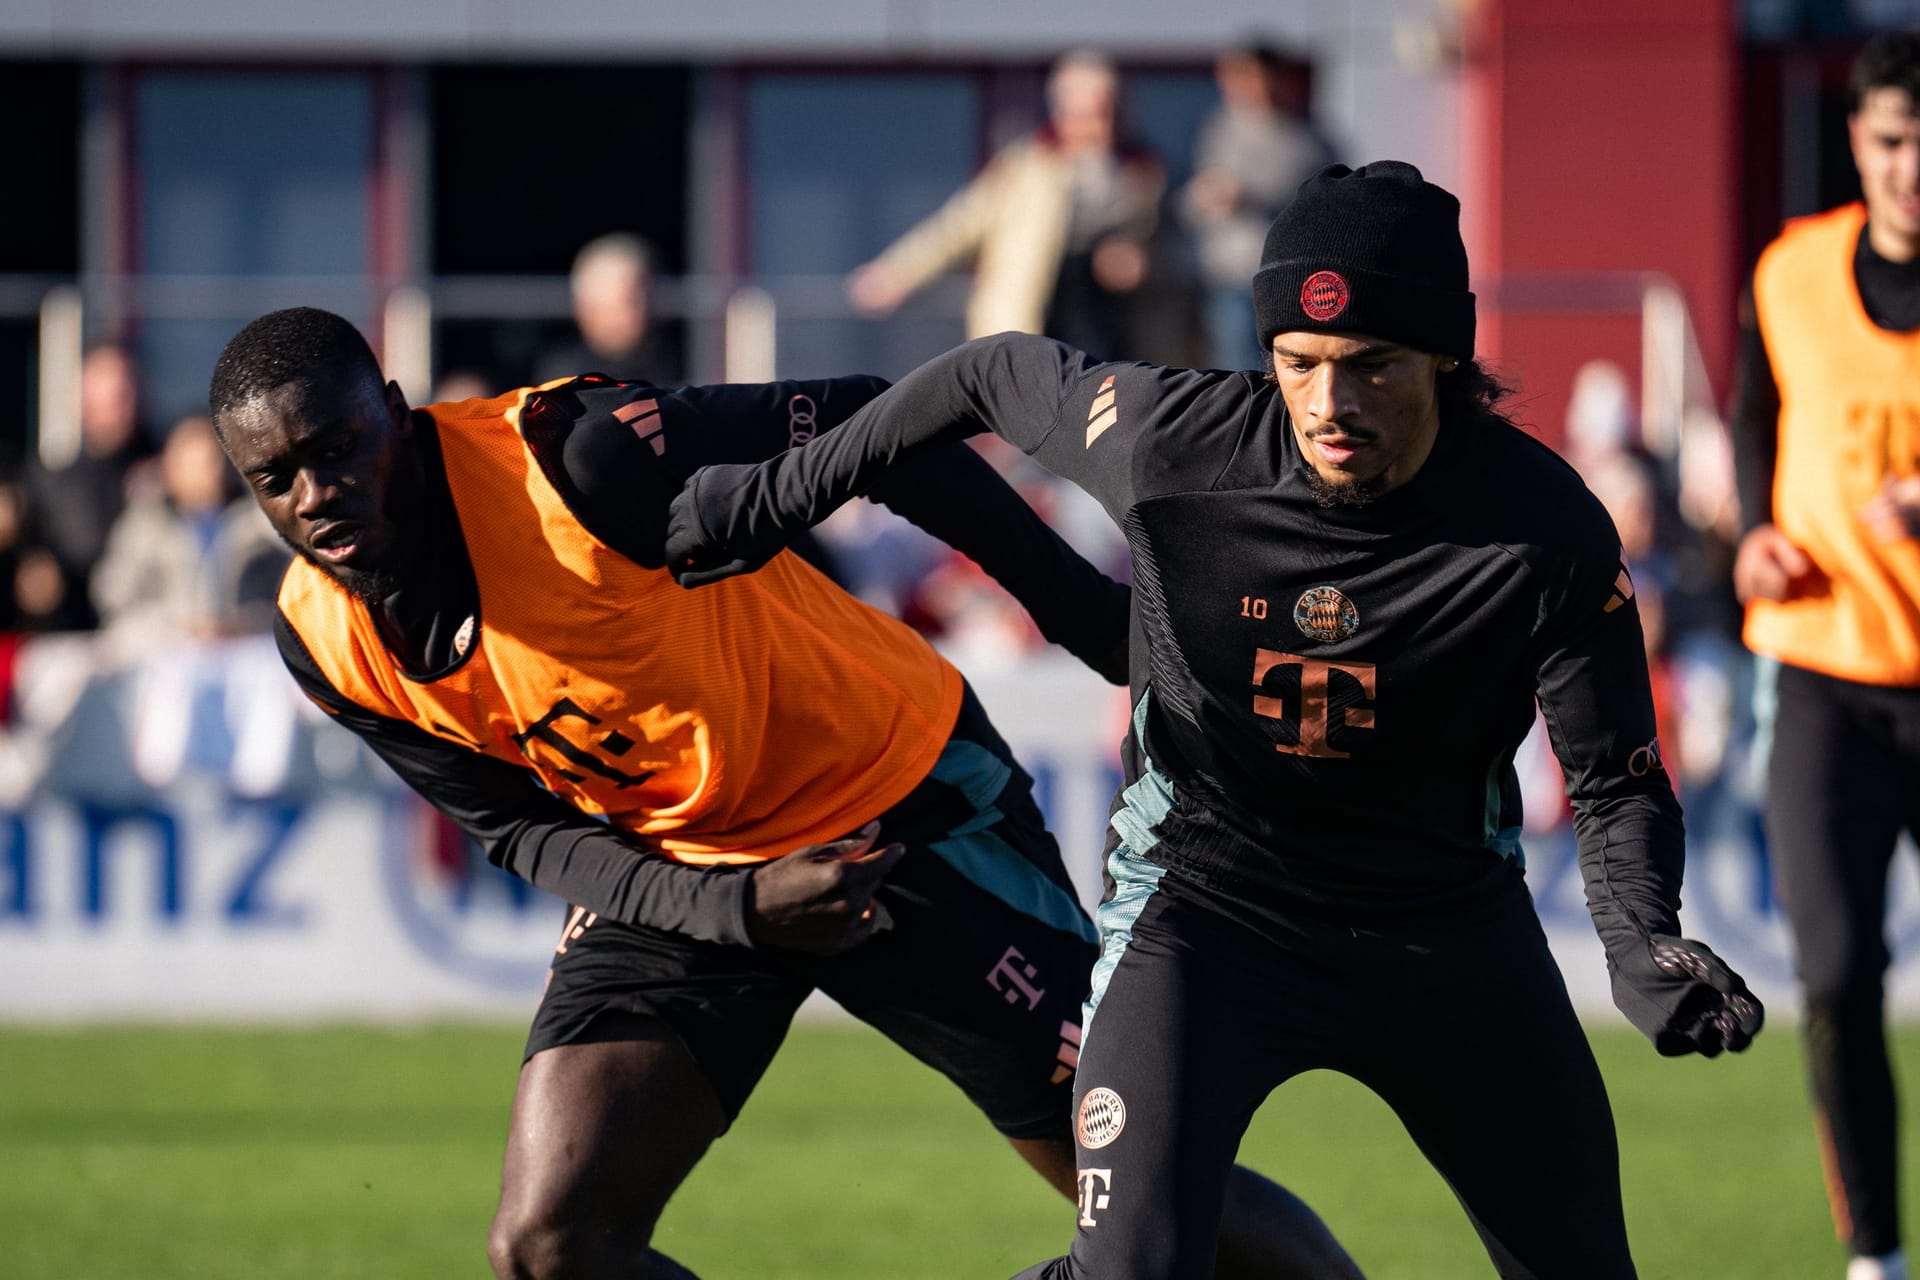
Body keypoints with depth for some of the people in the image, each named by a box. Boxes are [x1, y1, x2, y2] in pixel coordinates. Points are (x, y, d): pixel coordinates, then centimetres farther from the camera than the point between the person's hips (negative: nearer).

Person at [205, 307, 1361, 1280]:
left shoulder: (577, 455, -28)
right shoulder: (326, 638, -10)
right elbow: (519, 825, -1)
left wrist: (1101, 622, -15)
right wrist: (730, 909, -20)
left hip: (901, 797, -5)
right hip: (677, 871, 5)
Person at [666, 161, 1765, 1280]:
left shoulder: (1547, 529, -19)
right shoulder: (1174, 440, -20)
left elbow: (1618, 781, -11)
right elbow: (996, 377, 0)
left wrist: (1644, 947, -30)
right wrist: (777, 497, 9)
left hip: (1449, 922, 2)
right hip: (1204, 897, -2)